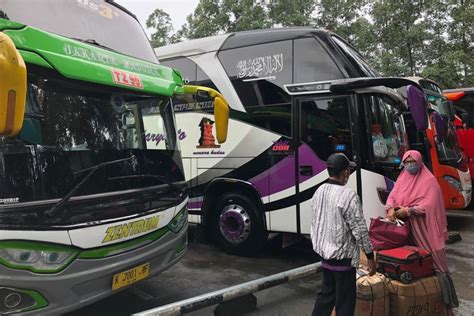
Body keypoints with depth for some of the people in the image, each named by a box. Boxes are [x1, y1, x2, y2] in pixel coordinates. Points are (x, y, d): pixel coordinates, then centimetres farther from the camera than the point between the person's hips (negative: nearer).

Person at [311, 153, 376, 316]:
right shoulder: (348, 195, -21)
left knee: (326, 293, 20)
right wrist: (370, 256, -7)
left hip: (324, 253, 7)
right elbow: (360, 230, -17)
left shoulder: (319, 192, 2)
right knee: (345, 300, 6)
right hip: (342, 255, -7)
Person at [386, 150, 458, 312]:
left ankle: (446, 300, 6)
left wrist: (408, 210, -20)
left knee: (434, 261, -2)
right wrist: (390, 208, -15)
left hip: (425, 228, -5)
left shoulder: (429, 180, -6)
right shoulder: (402, 179, 11)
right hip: (407, 225, 5)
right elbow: (392, 196, 6)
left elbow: (429, 204, -15)